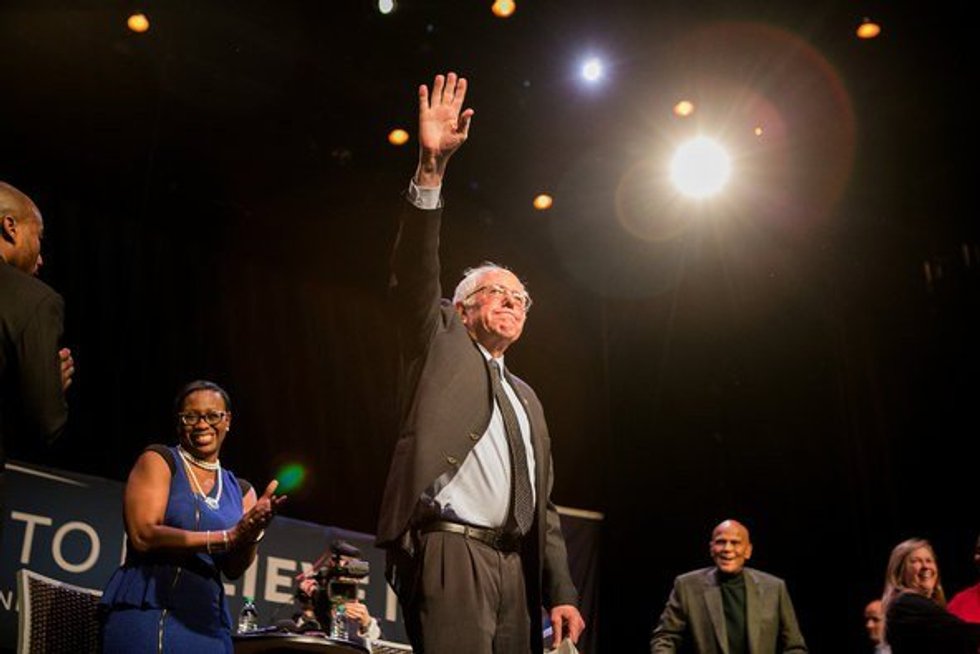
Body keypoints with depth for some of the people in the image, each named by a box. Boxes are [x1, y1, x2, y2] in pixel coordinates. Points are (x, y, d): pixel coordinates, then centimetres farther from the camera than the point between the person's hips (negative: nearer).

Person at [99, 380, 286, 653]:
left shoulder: (241, 490, 14)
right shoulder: (158, 460, 1)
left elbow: (233, 569, 5)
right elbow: (143, 536, -12)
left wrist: (253, 532, -16)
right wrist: (227, 537, -19)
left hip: (207, 622, 5)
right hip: (146, 613, -4)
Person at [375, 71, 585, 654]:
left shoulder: (527, 399, 25)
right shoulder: (441, 345, 12)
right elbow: (415, 276, -6)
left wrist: (563, 594, 12)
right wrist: (431, 168, -18)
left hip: (516, 567, 6)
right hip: (450, 551, -6)